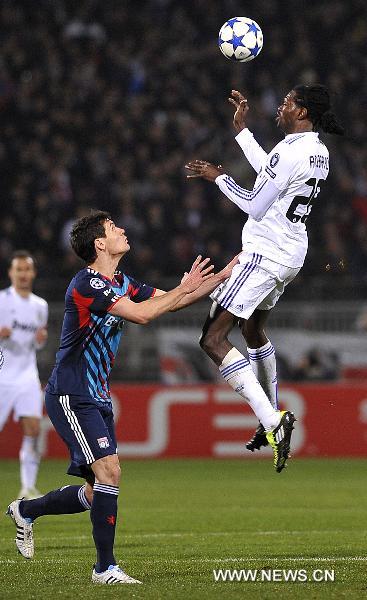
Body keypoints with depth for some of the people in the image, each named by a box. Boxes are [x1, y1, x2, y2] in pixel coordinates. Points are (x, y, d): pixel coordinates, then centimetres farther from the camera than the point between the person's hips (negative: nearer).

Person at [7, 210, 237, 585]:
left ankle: (26, 510, 30)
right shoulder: (88, 283, -17)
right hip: (71, 396, -9)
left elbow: (167, 301, 16)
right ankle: (105, 568, -13)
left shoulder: (119, 283, 12)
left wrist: (221, 277, 10)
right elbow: (141, 314, -25)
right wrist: (184, 288, -14)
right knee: (109, 470, -19)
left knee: (96, 495, 8)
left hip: (97, 398, 9)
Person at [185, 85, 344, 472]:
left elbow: (255, 207, -19)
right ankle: (271, 419, 38)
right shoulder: (318, 151, 7)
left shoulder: (290, 152, -22)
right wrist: (241, 128, 30)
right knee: (253, 328, 31)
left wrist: (218, 177, -6)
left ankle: (272, 421, -23)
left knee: (213, 340, -12)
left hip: (264, 253, -10)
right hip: (292, 254, 10)